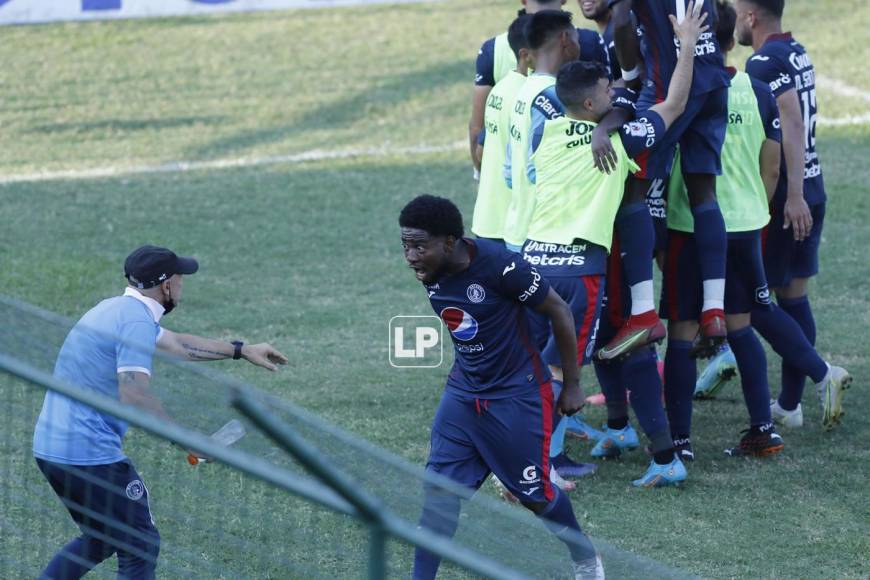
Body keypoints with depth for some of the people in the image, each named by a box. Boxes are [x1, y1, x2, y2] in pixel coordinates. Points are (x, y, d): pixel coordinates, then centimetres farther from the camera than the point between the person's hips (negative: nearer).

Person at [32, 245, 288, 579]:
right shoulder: (136, 320, -15)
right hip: (89, 453, -10)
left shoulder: (119, 310, 16)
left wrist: (241, 350, 38)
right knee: (141, 546, 0)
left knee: (100, 540, 24)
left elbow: (177, 344, 31)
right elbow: (134, 396, -26)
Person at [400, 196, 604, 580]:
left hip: (518, 395, -5)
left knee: (534, 494, 8)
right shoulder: (430, 272, -7)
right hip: (463, 391, 5)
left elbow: (559, 313, -13)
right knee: (440, 490, -6)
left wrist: (572, 385, -7)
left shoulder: (500, 266, -26)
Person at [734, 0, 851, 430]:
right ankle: (789, 404, 16)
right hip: (812, 189, 9)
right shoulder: (797, 53, 12)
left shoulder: (765, 62, -16)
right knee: (793, 295, 12)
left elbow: (793, 124, -25)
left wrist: (794, 196, -27)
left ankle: (822, 374, -8)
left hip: (784, 197, -9)